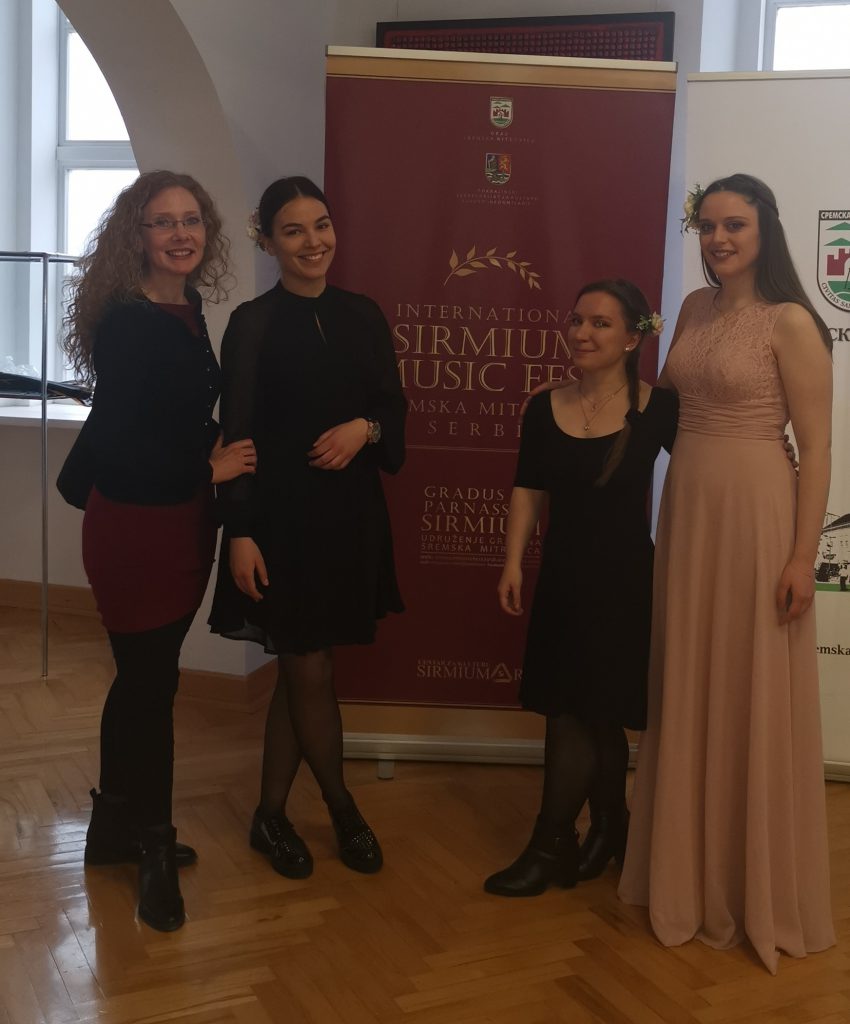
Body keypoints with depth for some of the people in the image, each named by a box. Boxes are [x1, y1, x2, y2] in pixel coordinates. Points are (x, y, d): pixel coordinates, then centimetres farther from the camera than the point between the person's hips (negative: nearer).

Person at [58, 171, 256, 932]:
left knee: (144, 677, 17)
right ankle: (154, 853, 20)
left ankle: (118, 828, 34)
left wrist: (216, 443, -1)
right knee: (151, 684, 2)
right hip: (134, 522, -8)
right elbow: (116, 438, -21)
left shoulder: (187, 309, 7)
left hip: (182, 519, 8)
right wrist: (209, 469, -13)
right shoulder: (126, 322, -17)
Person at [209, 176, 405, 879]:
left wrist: (365, 428, -11)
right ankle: (343, 811, 24)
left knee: (300, 669, 12)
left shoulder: (363, 316, 7)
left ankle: (271, 814, 26)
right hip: (282, 515, -4)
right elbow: (236, 434, -7)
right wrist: (240, 532, -13)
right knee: (311, 672, 3)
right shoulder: (253, 324, -5)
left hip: (351, 515, 4)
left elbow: (395, 407, 11)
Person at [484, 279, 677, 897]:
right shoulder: (545, 410, 3)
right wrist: (514, 563, 0)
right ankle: (609, 829, 34)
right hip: (563, 577, 4)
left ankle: (550, 847, 13)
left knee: (576, 713, -1)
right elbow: (529, 492, 5)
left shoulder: (659, 409, -9)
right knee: (594, 715, 14)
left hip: (625, 580, -4)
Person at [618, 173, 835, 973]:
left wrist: (803, 556, -15)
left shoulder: (790, 321, -10)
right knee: (689, 695, 13)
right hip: (686, 510, 7)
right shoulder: (694, 309, 10)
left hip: (756, 515, -6)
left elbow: (816, 449, -12)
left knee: (753, 699, 4)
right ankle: (693, 871, 31)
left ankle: (760, 890, 23)